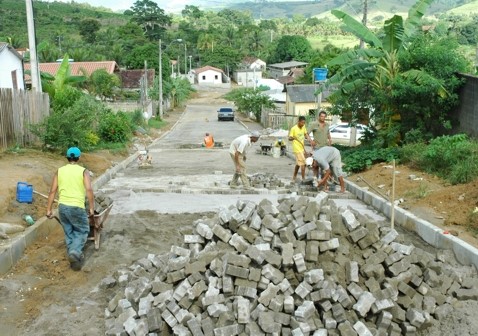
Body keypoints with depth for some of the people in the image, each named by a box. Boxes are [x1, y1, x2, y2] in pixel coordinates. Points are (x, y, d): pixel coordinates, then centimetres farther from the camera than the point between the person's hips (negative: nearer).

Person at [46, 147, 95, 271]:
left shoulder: (59, 171, 8)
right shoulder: (83, 171, -1)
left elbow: (53, 191, 5)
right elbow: (89, 189, -13)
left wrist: (48, 209, 9)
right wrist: (92, 208, -7)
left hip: (62, 206, 4)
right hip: (77, 207, -4)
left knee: (69, 233, 17)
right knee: (82, 231, 12)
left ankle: (74, 259, 22)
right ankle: (75, 251, -12)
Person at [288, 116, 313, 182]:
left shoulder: (303, 127, 4)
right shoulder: (293, 129, -16)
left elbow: (306, 134, 11)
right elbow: (289, 138, -14)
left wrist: (310, 140, -8)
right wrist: (292, 138, -37)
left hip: (302, 148, 8)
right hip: (297, 149, -8)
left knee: (298, 163, 17)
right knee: (303, 163, -12)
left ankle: (294, 178, 30)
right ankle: (303, 179, -6)